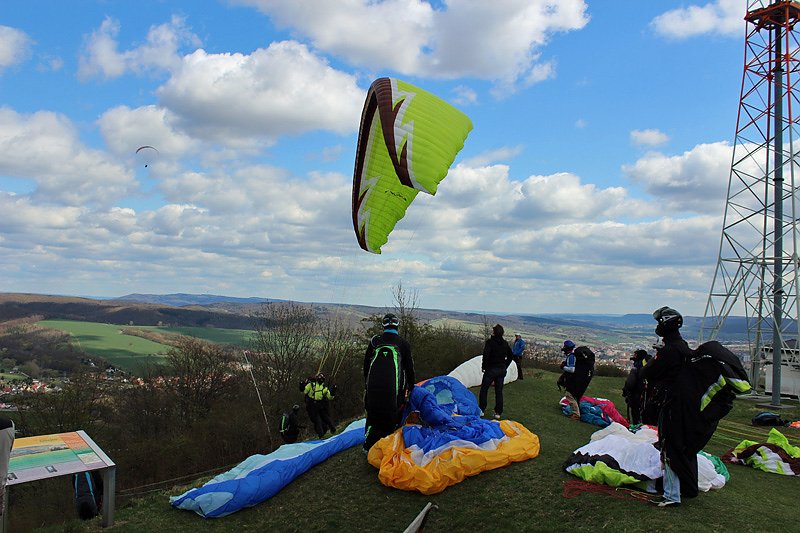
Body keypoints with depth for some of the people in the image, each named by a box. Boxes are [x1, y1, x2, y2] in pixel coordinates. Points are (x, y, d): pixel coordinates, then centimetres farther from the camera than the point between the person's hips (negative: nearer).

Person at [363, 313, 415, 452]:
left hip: (373, 387, 2)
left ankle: (369, 445, 13)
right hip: (393, 387, -2)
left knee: (373, 414, 13)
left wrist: (367, 384, 25)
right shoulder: (403, 343, 6)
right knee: (392, 417, 8)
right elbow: (409, 367, 10)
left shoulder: (374, 341, 11)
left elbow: (366, 366, 16)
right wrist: (411, 386, 22)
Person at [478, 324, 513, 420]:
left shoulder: (490, 342, -15)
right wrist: (505, 366, 16)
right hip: (501, 370, 5)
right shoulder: (505, 343, 5)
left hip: (491, 369, -5)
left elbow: (486, 355, -21)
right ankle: (498, 412, 11)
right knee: (499, 391, 10)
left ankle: (481, 410, 12)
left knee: (484, 389, 8)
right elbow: (511, 356, 12)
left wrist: (483, 366, -8)